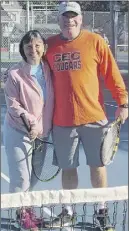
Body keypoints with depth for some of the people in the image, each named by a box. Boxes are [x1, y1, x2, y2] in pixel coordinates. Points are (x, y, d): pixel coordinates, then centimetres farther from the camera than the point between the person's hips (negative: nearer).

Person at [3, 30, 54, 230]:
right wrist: (31, 123, -19)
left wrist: (43, 128, 2)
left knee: (35, 176, 18)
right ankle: (20, 212, 19)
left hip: (41, 132, 6)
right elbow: (12, 105, -14)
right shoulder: (15, 74, -16)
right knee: (22, 178, -2)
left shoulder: (48, 69, -2)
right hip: (18, 132, -5)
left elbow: (50, 101, 7)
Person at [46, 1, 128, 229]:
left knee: (97, 165, 9)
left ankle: (101, 210, 25)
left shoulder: (95, 41, -2)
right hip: (62, 121, 2)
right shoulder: (49, 45, 4)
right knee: (67, 168, 12)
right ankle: (67, 211, 27)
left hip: (93, 117, -2)